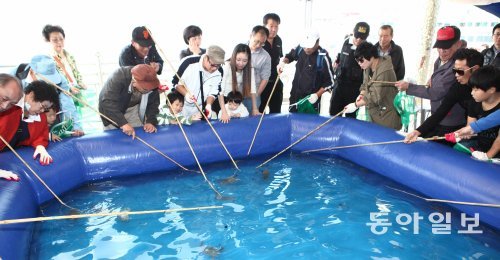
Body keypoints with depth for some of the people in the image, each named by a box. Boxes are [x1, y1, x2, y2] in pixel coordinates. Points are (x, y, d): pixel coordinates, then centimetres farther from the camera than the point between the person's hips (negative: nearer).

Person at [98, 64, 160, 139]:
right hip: (111, 109, -3)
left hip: (132, 108, 3)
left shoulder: (151, 82, -24)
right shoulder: (118, 78, -38)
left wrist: (151, 121, -29)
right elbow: (107, 102, -43)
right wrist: (123, 123, -51)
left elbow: (153, 103, -14)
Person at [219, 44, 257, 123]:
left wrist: (255, 108, -21)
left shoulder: (249, 69, -11)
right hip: (226, 99, -4)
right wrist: (224, 112, -38)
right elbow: (220, 90, -30)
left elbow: (252, 89, -13)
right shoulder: (226, 67, -25)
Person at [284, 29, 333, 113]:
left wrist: (317, 95, -20)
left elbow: (329, 81, -13)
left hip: (311, 98, -5)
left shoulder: (323, 57, -21)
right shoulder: (300, 48, -7)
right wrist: (284, 62, -5)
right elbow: (290, 56, 16)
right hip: (295, 94, 5)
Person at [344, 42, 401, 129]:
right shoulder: (368, 67, 4)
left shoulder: (384, 71, -25)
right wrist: (362, 94, -7)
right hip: (374, 113, 8)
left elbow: (376, 97, -25)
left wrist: (356, 105, -20)